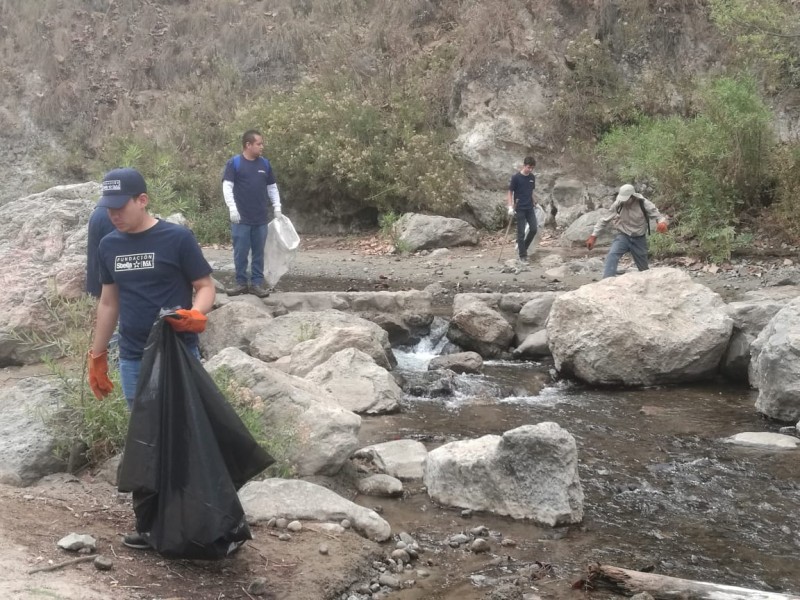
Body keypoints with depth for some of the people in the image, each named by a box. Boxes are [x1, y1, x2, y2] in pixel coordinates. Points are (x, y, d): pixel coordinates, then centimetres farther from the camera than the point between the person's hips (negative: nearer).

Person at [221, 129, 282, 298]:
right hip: (241, 218, -4)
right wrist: (232, 208, -17)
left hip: (261, 219, 4)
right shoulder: (234, 163, -5)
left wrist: (277, 208, 9)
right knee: (241, 252, 2)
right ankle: (241, 283, 12)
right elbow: (227, 186, -9)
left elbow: (272, 187, 15)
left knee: (259, 253, 7)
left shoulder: (265, 164, 8)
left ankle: (257, 283, 13)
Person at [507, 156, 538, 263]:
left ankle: (522, 247, 21)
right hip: (520, 209, -5)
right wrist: (510, 207, -14)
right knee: (521, 232, -3)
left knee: (533, 229, 0)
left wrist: (533, 203, 16)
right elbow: (510, 192, -7)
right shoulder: (516, 177, -10)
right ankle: (523, 255, 4)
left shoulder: (532, 177, 6)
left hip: (530, 208, 5)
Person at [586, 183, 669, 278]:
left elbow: (658, 216, -14)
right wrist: (593, 236, -5)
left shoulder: (644, 204, -17)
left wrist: (662, 223, -40)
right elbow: (604, 220, -1)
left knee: (644, 268, 12)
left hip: (639, 239, 0)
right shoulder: (617, 205, -13)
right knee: (612, 256, -27)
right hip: (623, 236, 0)